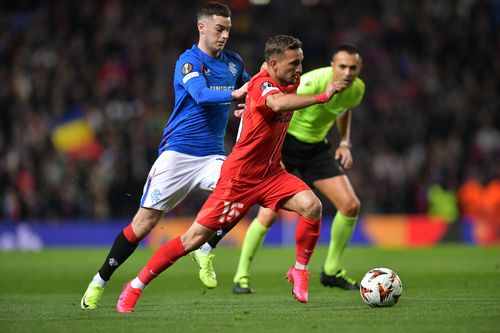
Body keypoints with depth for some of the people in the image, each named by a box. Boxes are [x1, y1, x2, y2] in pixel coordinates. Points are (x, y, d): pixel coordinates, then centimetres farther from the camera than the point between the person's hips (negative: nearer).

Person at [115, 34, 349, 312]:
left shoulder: (290, 83, 4)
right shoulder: (262, 84, -21)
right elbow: (278, 103, -46)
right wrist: (321, 97, -50)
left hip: (270, 174, 7)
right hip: (239, 176, -7)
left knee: (312, 205, -19)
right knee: (195, 237, -4)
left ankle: (299, 271, 0)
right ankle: (135, 287, 9)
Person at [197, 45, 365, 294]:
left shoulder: (357, 89, -4)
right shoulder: (315, 82, -27)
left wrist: (345, 143, 8)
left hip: (316, 147, 6)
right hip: (284, 141, -6)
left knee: (350, 205, -4)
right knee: (270, 212, -18)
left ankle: (331, 271, 13)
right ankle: (241, 277, -3)